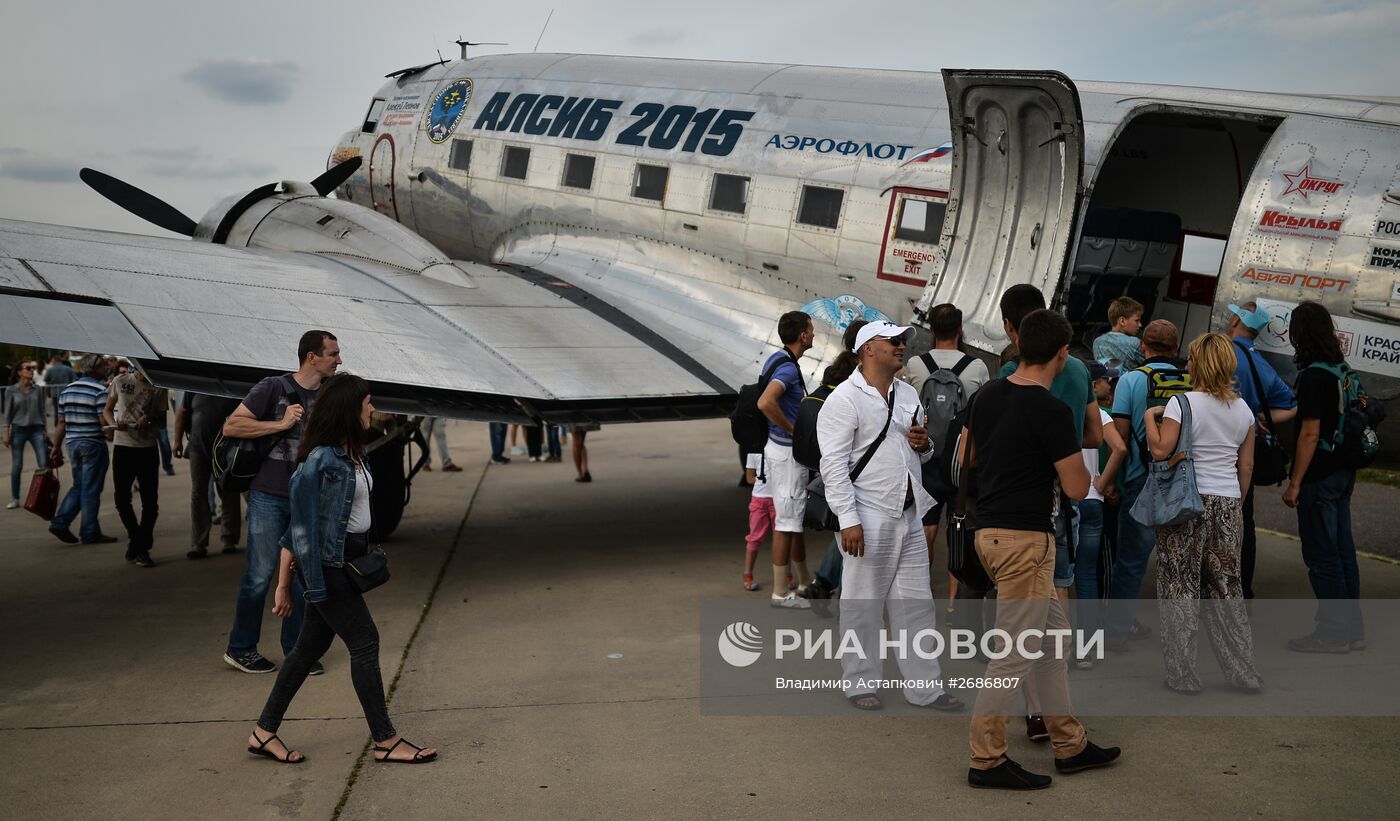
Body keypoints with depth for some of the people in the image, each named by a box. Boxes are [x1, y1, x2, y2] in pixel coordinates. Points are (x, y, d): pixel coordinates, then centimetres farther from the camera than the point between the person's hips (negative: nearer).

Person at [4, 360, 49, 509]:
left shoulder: (37, 390, 5)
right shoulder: (11, 390, -1)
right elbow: (8, 413, 1)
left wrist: (45, 430, 8)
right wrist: (6, 433, -3)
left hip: (36, 429, 2)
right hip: (18, 430, -2)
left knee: (44, 464, -7)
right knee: (16, 466, 4)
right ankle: (15, 499, 14)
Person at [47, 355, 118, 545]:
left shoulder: (67, 389, 11)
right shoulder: (100, 390, -12)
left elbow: (61, 422, 13)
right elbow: (105, 421, -18)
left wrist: (56, 446, 17)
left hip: (73, 443, 7)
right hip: (93, 444, -7)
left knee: (78, 486, 18)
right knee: (91, 489, -1)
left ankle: (60, 523, 9)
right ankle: (90, 533, 3)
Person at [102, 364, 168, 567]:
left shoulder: (159, 389, 2)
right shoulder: (120, 382, 3)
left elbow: (162, 422, 6)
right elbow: (107, 410, 11)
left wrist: (149, 418, -15)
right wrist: (114, 423, -9)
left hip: (147, 448, -1)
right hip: (122, 446, 1)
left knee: (150, 501, -1)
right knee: (121, 498, 4)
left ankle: (140, 549, 9)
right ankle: (136, 539, 25)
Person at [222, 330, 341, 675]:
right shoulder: (273, 388, -7)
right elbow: (231, 426, -12)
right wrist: (281, 424, -16)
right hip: (269, 496, -5)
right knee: (260, 575, 0)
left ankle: (295, 649, 20)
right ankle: (240, 648, 15)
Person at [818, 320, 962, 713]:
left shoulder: (908, 394, 15)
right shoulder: (845, 399, -9)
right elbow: (834, 464, -14)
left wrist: (923, 444, 1)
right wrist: (848, 520, -20)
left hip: (909, 515, 7)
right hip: (869, 518, -7)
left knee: (916, 603, 10)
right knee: (863, 605, 3)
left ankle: (924, 686, 18)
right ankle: (859, 683, 17)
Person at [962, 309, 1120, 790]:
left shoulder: (988, 395, 6)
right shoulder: (1052, 412, -17)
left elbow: (966, 457, 19)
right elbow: (1077, 488, -14)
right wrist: (1070, 455, 5)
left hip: (990, 530, 9)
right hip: (1024, 539, -9)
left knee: (1054, 634, 18)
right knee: (1017, 651, -1)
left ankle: (1070, 745, 27)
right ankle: (986, 760, 7)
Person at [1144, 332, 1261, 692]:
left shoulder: (1181, 403, -10)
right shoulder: (1243, 410, 8)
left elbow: (1160, 450, -18)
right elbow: (1246, 467, 12)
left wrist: (1150, 417, -3)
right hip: (1227, 503, 5)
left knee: (1180, 588, 3)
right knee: (1226, 587, 14)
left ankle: (1183, 674, 6)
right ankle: (1243, 672, 19)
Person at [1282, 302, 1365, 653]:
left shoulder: (1314, 375, -18)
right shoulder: (1343, 370, 8)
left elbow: (1310, 433, -20)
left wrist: (1295, 483, -15)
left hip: (1320, 476, -9)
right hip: (1343, 472, 9)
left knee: (1322, 555, 0)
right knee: (1342, 550, 15)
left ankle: (1334, 632, 6)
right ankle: (1352, 628, 23)